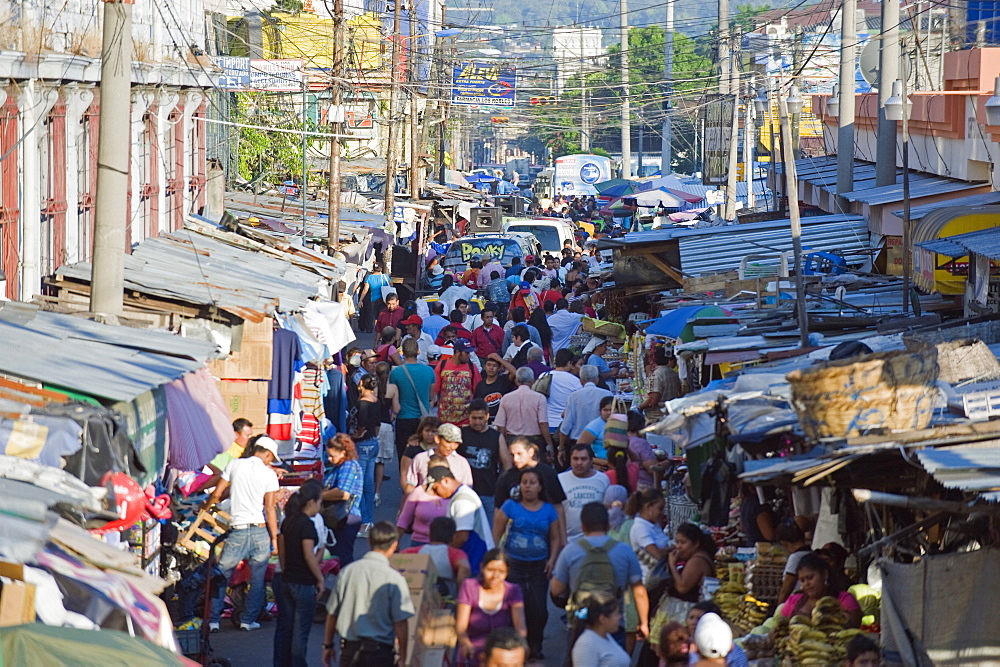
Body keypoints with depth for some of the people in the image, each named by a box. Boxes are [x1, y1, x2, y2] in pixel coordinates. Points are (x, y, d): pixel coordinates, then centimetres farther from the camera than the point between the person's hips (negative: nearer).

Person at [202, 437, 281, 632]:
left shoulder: (234, 465, 5)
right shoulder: (269, 474, -1)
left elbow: (217, 494, 6)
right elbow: (270, 508, -5)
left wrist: (206, 506, 27)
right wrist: (274, 538, -2)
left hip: (237, 531, 1)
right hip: (260, 529, -1)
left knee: (222, 575, 8)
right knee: (257, 578, 10)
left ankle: (214, 620, 4)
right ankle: (249, 620, 12)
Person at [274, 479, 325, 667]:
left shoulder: (287, 521, 8)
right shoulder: (306, 524, -17)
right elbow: (309, 556, -20)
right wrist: (320, 579, -12)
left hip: (286, 581, 8)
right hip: (304, 583, -8)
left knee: (284, 626, 13)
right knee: (300, 630, 0)